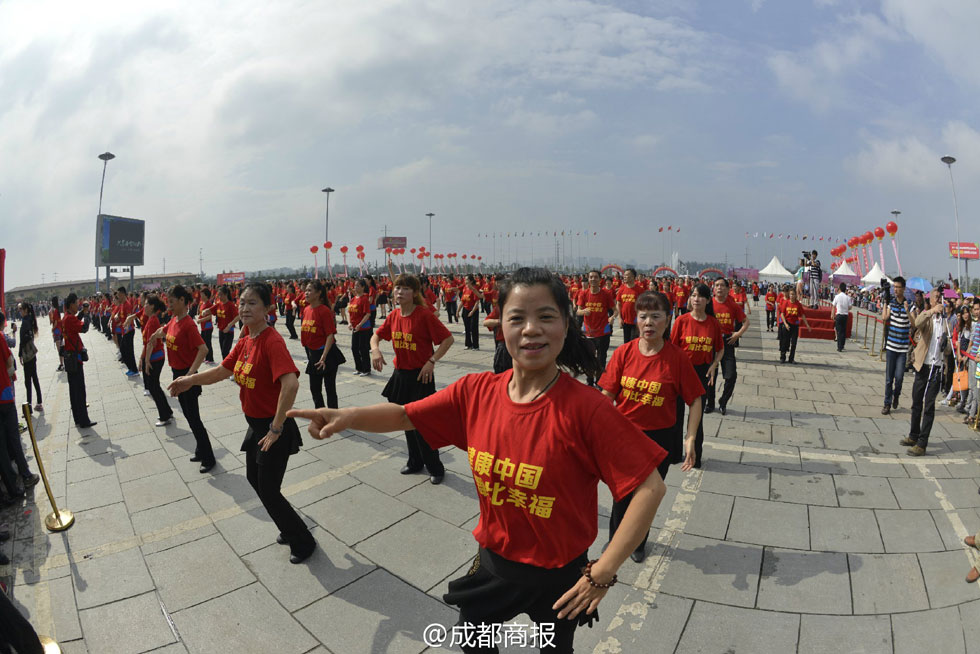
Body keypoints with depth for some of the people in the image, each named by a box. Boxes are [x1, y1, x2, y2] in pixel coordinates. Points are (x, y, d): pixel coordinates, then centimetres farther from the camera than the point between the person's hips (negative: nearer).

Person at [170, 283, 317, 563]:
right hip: (255, 425, 10)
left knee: (268, 491, 1)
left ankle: (303, 542, 24)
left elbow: (290, 384, -38)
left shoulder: (272, 341, -26)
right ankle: (290, 530, 42)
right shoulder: (245, 341, 2)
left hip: (274, 429, -9)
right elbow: (223, 370, 18)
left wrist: (276, 429, -32)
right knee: (254, 479, 23)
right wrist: (191, 380, 9)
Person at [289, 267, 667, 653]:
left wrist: (602, 573, -23)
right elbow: (405, 416, -6)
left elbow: (650, 488, -26)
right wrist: (350, 416, -25)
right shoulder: (477, 391, -14)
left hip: (559, 576, -3)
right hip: (493, 560, 4)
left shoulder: (585, 409, -28)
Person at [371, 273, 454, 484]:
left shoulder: (424, 315, -17)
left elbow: (448, 339, -15)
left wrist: (431, 361, -20)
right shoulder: (393, 315, 3)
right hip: (400, 375, 7)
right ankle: (415, 462, 35)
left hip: (420, 376, -7)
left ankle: (435, 468, 16)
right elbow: (376, 335, 14)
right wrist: (375, 349, -7)